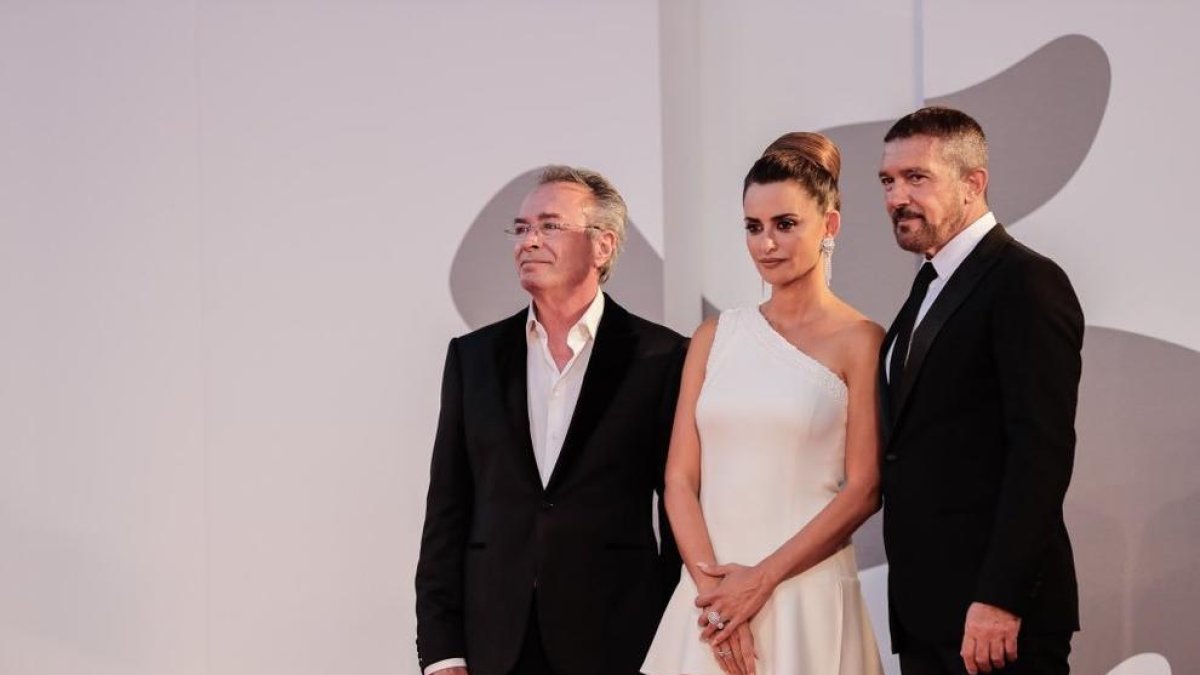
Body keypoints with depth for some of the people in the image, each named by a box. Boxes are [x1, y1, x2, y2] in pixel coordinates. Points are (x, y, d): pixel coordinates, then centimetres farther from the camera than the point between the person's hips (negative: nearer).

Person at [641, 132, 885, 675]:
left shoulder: (859, 341, -3)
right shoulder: (715, 337, 8)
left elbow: (864, 489, -6)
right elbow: (680, 477, 4)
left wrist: (762, 579, -11)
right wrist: (714, 588, -8)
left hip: (806, 596, -3)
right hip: (708, 594, 3)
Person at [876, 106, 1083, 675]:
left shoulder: (1026, 282, -11)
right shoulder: (932, 285, 17)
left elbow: (1043, 451, -19)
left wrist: (999, 600, -23)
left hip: (996, 612, -8)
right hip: (924, 608, 8)